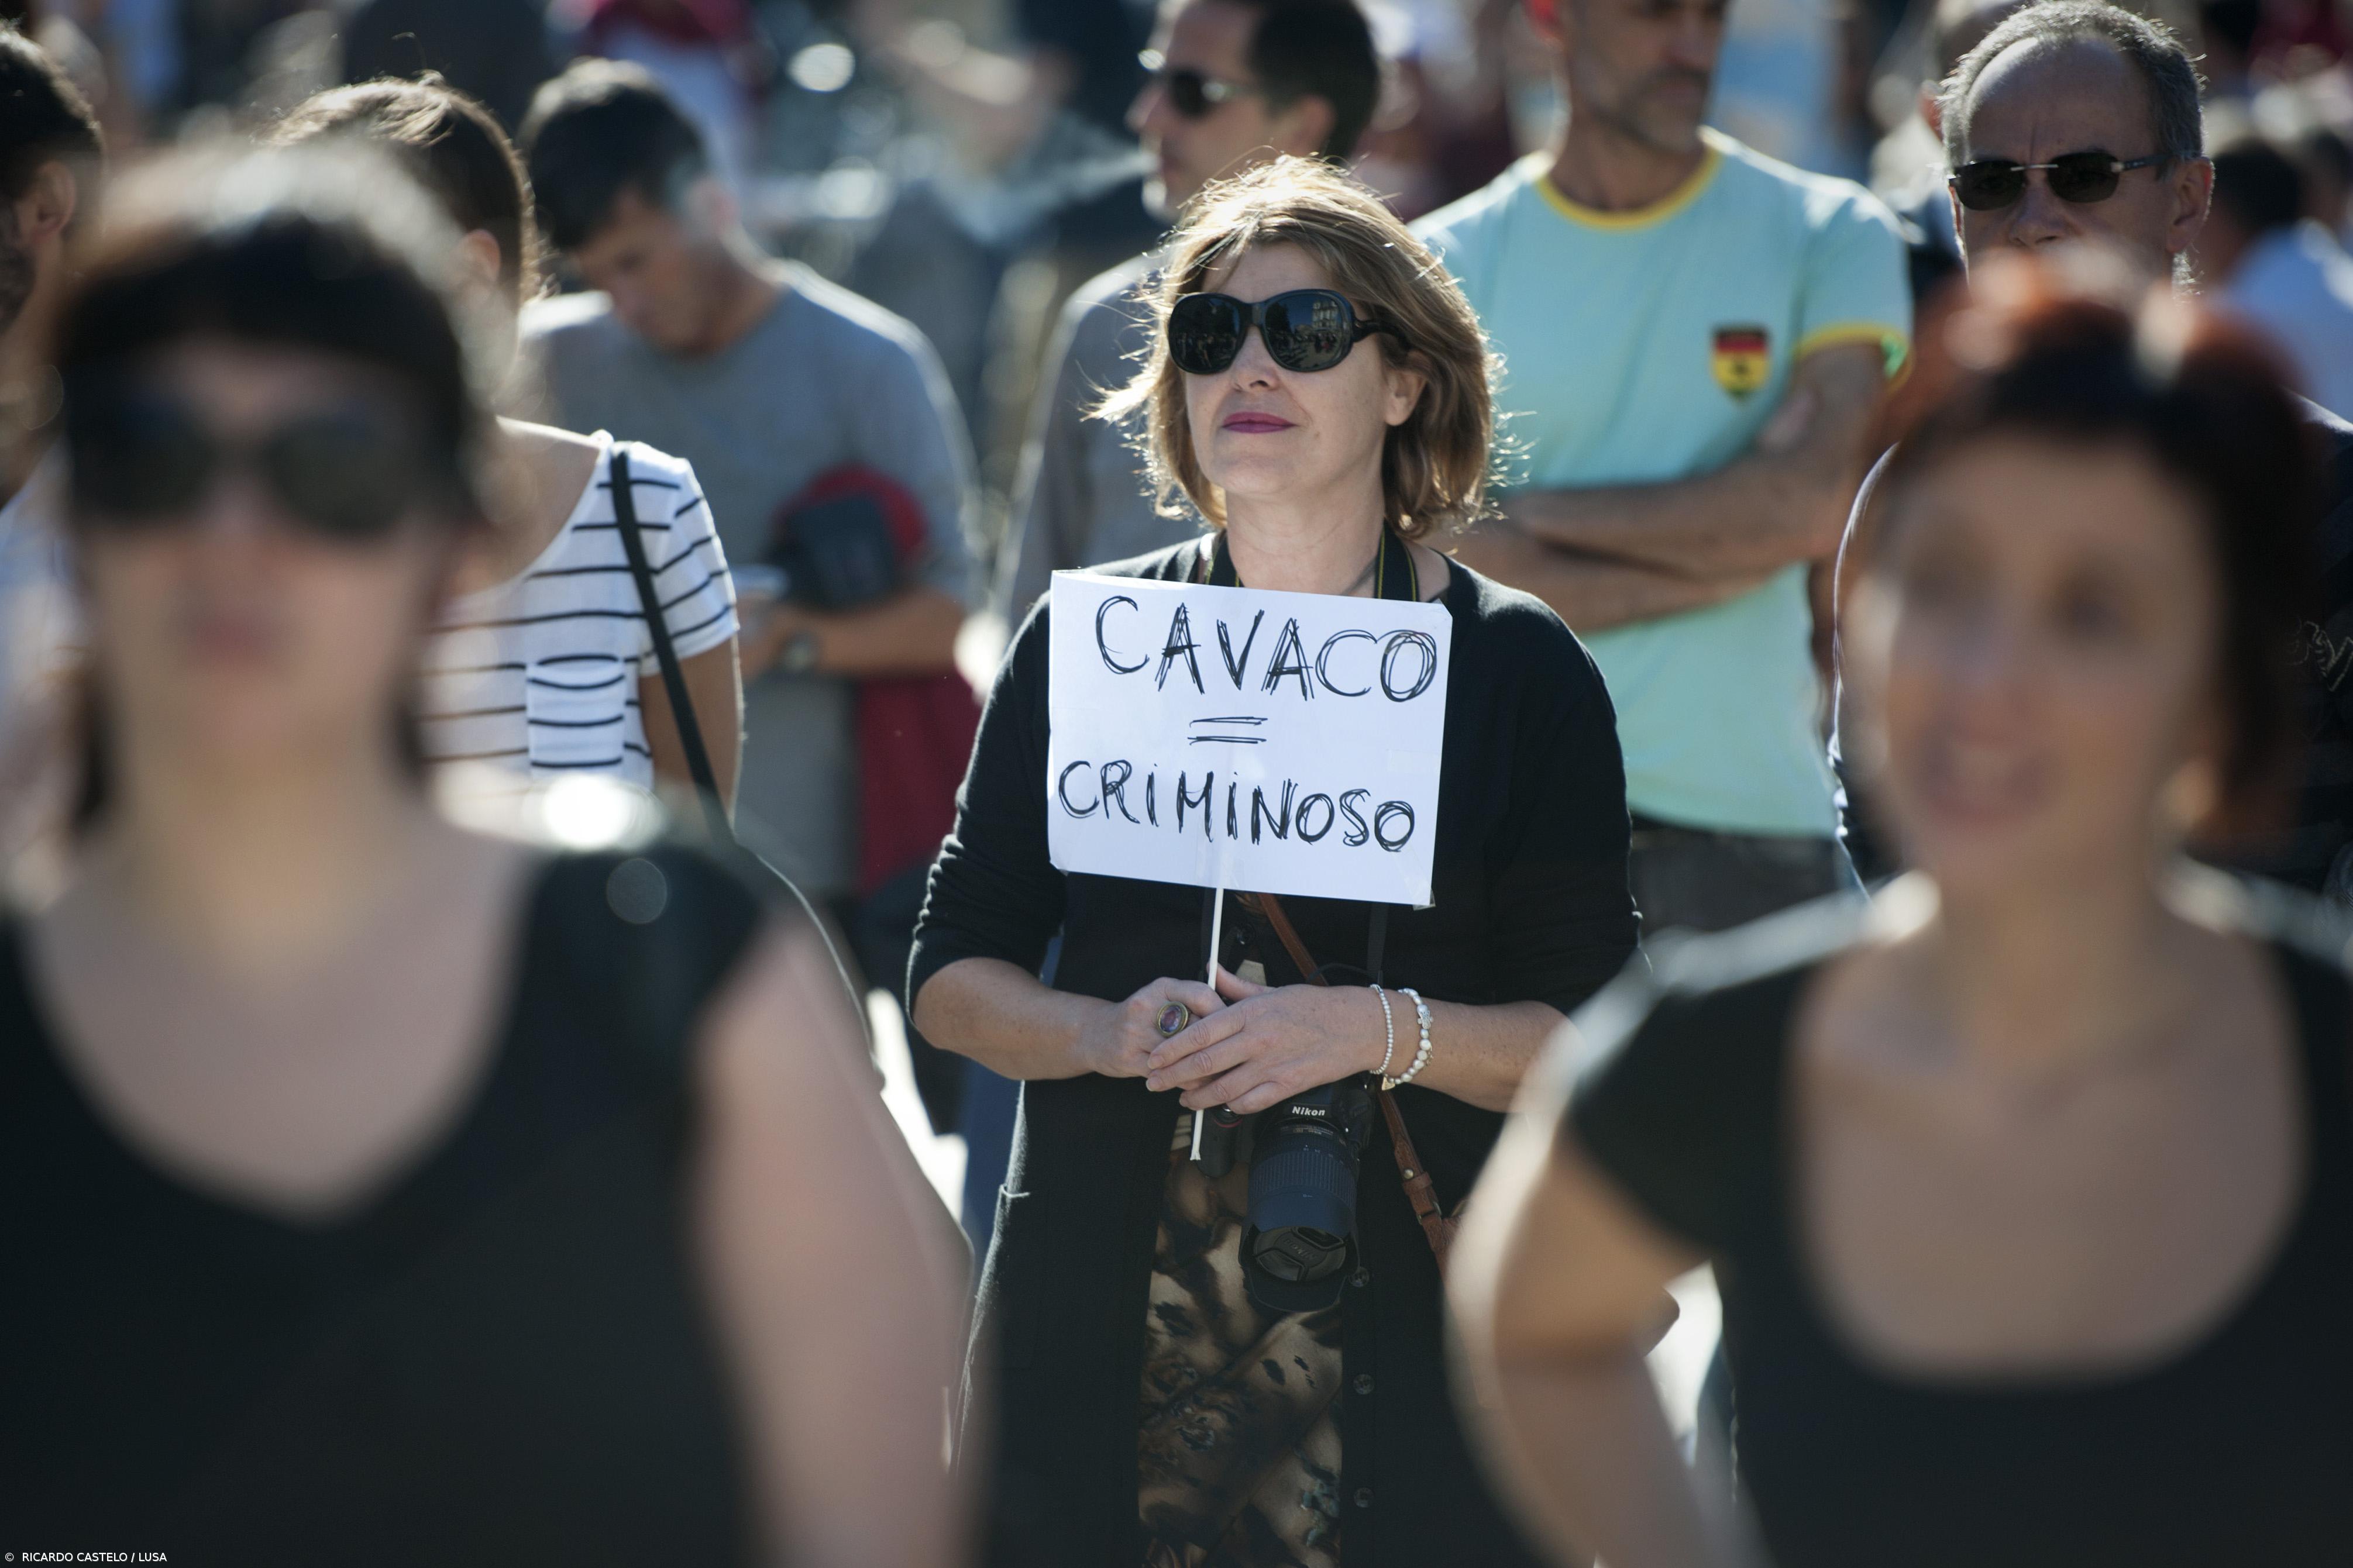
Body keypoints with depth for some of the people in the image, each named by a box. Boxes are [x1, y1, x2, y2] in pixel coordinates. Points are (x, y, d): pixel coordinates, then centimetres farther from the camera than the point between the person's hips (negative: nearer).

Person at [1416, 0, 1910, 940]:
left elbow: (1816, 504, -9)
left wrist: (1534, 510, -4)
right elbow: (1455, 578, -6)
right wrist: (1732, 543, -8)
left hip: (1750, 823, 0)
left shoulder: (1830, 237, 6)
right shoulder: (1441, 267, 5)